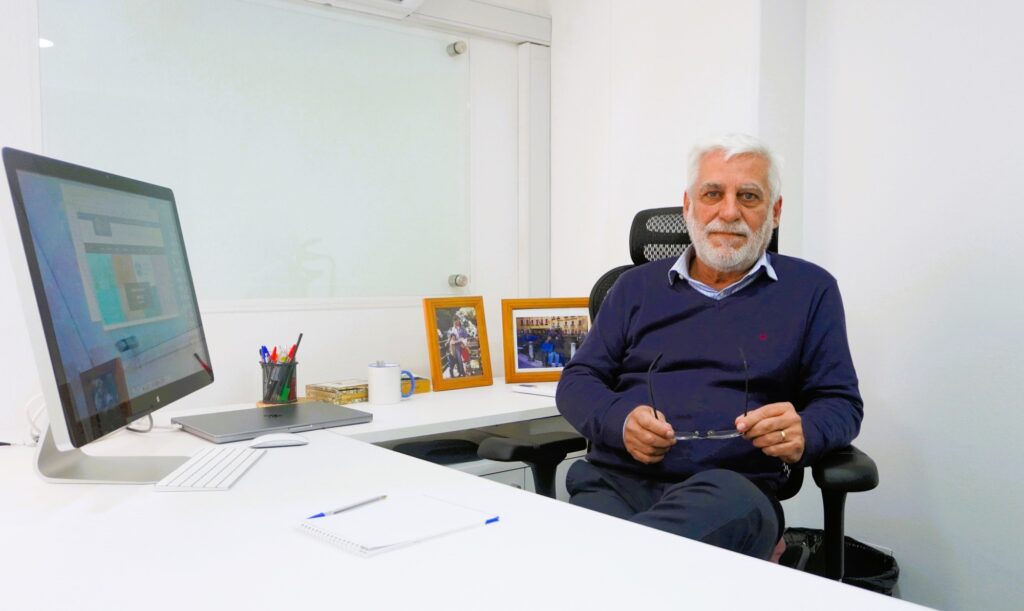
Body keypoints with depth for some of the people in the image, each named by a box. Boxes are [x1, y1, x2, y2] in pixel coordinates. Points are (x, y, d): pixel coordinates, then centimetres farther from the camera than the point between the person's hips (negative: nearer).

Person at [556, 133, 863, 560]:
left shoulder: (810, 289, 15)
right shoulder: (637, 286, 19)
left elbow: (842, 402, 13)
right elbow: (576, 381, 16)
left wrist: (802, 435, -12)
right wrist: (620, 421, -7)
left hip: (731, 487, 1)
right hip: (616, 479, 0)